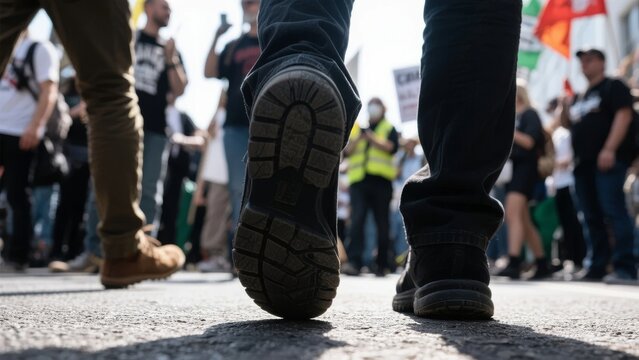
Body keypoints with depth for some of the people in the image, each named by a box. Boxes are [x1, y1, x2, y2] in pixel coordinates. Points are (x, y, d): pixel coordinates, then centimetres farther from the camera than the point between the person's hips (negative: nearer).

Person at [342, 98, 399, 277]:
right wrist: (357, 139, -5)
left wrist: (372, 138, -13)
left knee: (382, 223, 1)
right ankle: (354, 262, -19)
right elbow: (346, 152, 13)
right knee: (357, 220, -12)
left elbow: (392, 147, -4)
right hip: (358, 180, 2)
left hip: (381, 181, -2)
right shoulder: (356, 128, 23)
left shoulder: (389, 128, 14)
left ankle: (382, 264, 8)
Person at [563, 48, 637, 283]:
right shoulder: (580, 97, 25)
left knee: (614, 212, -16)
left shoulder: (613, 87, 2)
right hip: (583, 163, 8)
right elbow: (573, 124, 30)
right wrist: (567, 107, 11)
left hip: (607, 160, -8)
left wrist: (610, 149, -21)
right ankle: (598, 267, 11)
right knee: (592, 218, 7)